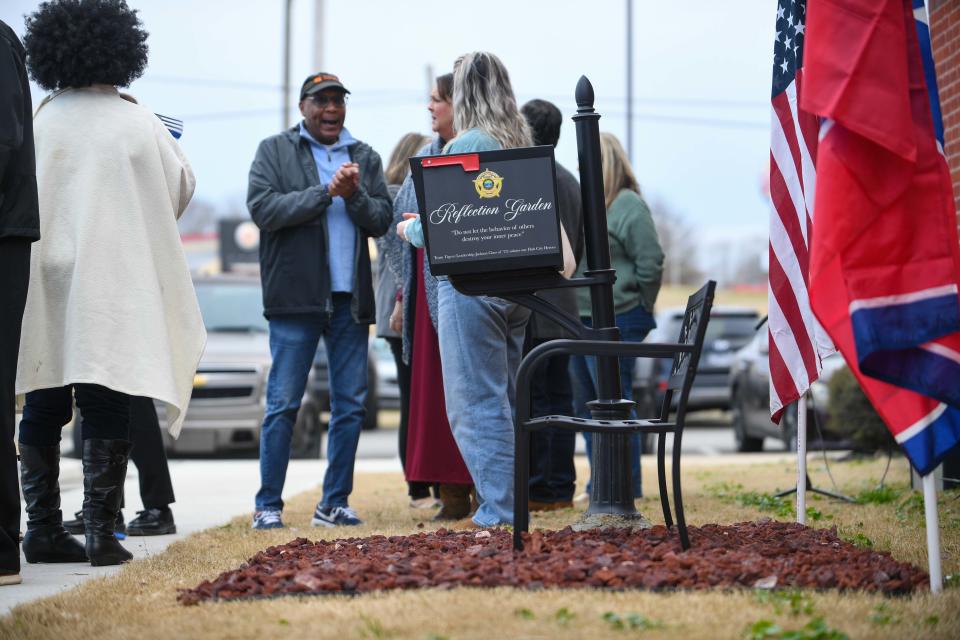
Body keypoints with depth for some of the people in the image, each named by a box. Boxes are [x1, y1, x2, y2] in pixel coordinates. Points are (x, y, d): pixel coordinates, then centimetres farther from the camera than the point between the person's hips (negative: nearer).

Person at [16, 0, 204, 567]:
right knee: (107, 411, 1)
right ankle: (101, 533, -4)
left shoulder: (35, 125, -2)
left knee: (42, 411, 10)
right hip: (114, 289, -2)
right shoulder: (139, 126, -4)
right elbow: (181, 188, 8)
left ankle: (43, 529, 12)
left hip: (43, 290, 2)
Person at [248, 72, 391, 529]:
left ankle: (334, 503, 12)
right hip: (296, 297, -4)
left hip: (351, 299, 4)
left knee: (350, 405, 5)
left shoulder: (365, 158, 15)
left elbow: (382, 220, 6)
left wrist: (355, 195, -13)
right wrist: (325, 191, -14)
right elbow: (263, 208, -9)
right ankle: (268, 504, 2)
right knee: (283, 404, -3)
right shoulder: (274, 151, 5)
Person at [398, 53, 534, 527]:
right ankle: (509, 507, 17)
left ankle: (498, 514, -6)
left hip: (471, 286, -8)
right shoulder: (523, 146, 12)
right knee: (503, 401, 14)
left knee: (475, 405, -5)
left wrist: (411, 228, 8)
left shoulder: (465, 147, -12)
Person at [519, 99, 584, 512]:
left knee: (530, 400, -6)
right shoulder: (571, 181, 16)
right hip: (562, 306, 9)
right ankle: (561, 487, 11)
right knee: (558, 398, 10)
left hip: (530, 307, -9)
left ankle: (538, 489, -6)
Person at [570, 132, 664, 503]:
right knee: (587, 404, 12)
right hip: (580, 319, 8)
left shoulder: (628, 205, -9)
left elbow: (650, 263, -9)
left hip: (615, 322, -8)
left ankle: (628, 484, 0)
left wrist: (638, 309, -3)